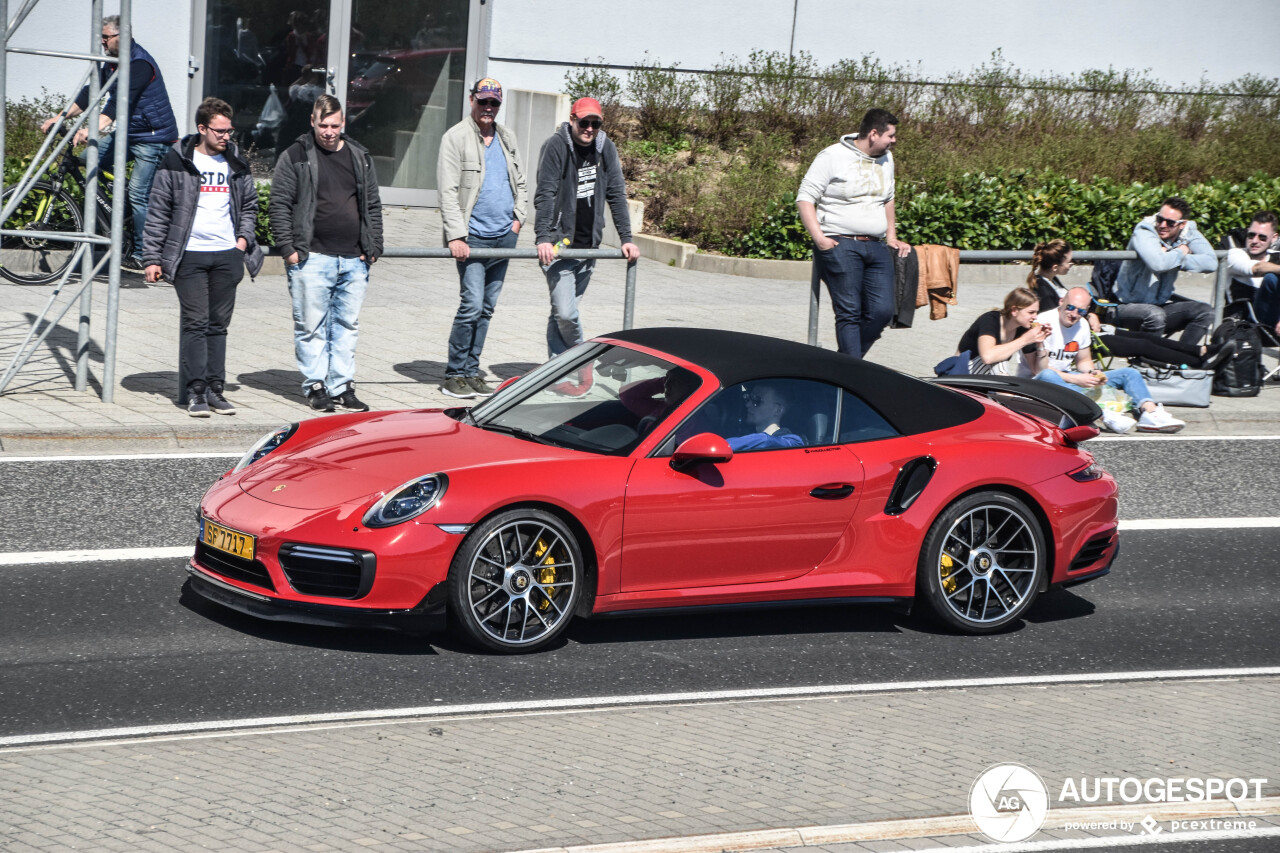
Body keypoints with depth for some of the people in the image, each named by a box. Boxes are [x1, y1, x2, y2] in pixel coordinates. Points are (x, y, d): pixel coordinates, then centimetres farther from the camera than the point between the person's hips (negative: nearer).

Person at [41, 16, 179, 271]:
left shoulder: (139, 64, -22)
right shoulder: (111, 63, 9)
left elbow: (119, 102, -32)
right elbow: (91, 92, 9)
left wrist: (92, 130, -42)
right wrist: (60, 117, 1)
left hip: (153, 137, -9)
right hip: (128, 134, 9)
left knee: (139, 195, -10)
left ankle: (140, 255, -3)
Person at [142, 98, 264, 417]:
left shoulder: (237, 163, 11)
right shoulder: (177, 161, -1)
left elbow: (249, 204, 23)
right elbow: (158, 212, 0)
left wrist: (244, 237, 5)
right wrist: (152, 258, -4)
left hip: (227, 255, 4)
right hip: (189, 255, -4)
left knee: (218, 325, 7)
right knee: (195, 324, -5)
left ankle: (215, 388, 10)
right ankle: (196, 390, -3)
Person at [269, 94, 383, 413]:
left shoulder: (360, 157, 13)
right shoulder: (295, 157, 1)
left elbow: (373, 205, 18)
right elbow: (279, 205, -1)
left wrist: (373, 247, 10)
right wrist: (288, 247, -8)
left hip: (354, 259, 4)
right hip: (311, 258, -4)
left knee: (347, 325, 7)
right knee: (311, 326, -1)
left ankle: (342, 386, 13)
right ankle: (315, 385, 7)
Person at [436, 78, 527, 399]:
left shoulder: (507, 137, 14)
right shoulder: (456, 137, -5)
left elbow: (519, 181, 23)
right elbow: (448, 191, -11)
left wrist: (518, 217, 9)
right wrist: (456, 236, -17)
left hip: (504, 237, 6)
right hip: (473, 239, -6)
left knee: (487, 309, 8)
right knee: (472, 305, -13)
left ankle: (471, 370, 15)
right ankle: (455, 374, -3)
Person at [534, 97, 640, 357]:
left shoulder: (605, 148, 7)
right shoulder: (556, 146, -9)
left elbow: (617, 195, 10)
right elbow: (544, 196, -15)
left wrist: (626, 238, 4)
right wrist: (543, 238, -25)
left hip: (588, 246, 5)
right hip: (560, 245, -5)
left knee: (563, 313, 9)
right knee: (565, 313, -13)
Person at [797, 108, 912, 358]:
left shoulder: (886, 159, 17)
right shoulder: (832, 156, -3)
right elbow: (805, 198, -4)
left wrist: (892, 237, 21)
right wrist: (819, 238, -14)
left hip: (876, 247, 6)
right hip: (840, 245, -6)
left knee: (882, 311, -5)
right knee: (849, 313, -9)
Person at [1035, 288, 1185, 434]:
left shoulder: (1082, 325, 8)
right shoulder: (1045, 322, -15)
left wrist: (1092, 373, -6)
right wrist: (1076, 379, -24)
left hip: (1069, 379, 8)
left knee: (1129, 373, 1)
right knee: (1047, 376, -45)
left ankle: (1150, 412, -29)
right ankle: (1103, 414, -56)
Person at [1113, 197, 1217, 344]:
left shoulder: (1188, 232, -2)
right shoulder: (1144, 232, -18)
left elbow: (1211, 262, -17)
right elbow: (1157, 264, -38)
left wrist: (1171, 256, -22)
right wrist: (1180, 252, -18)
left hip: (1162, 302, 6)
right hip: (1129, 306, -6)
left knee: (1205, 312, -9)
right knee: (1155, 315, -36)